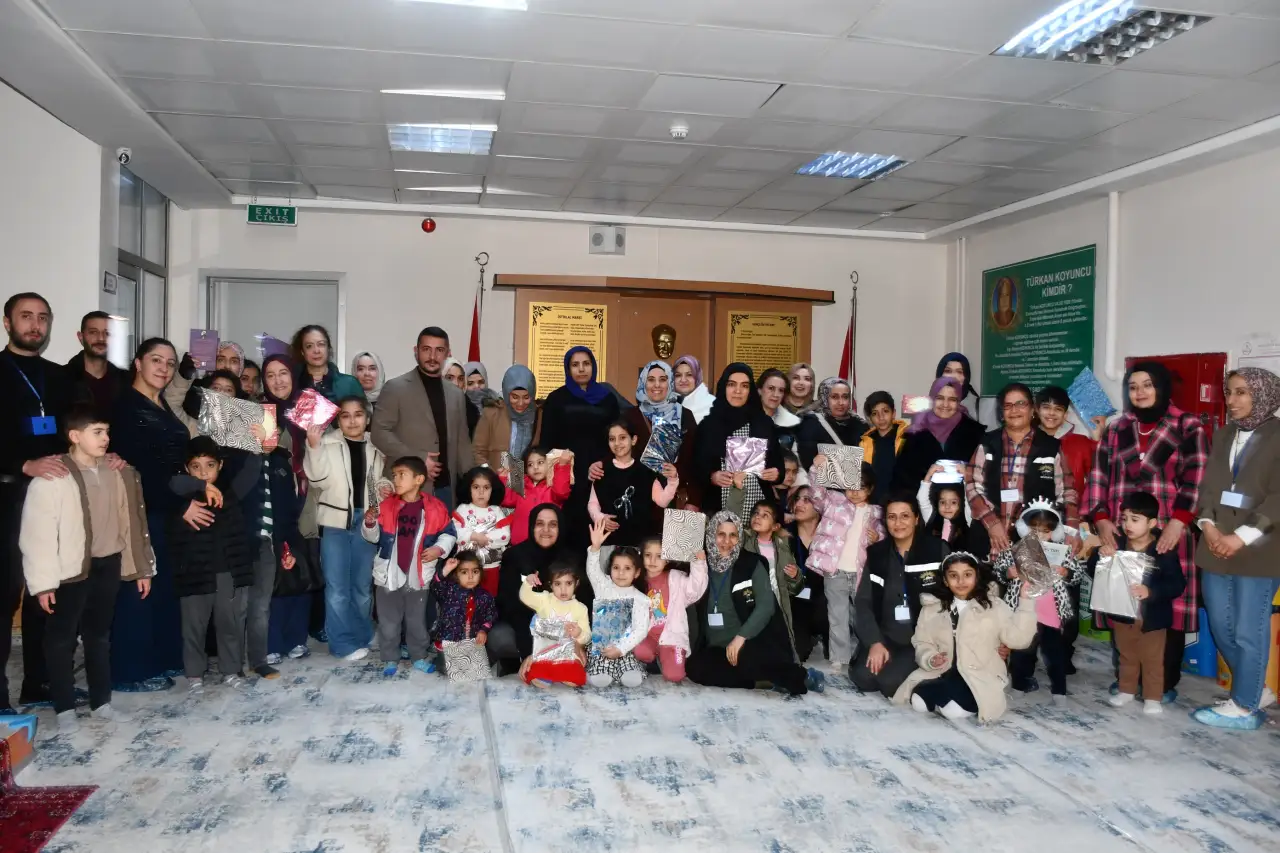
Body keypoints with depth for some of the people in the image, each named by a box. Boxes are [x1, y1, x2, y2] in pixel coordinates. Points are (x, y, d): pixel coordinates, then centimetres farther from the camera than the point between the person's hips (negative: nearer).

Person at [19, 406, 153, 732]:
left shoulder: (119, 473, 4)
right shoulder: (51, 476, -12)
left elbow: (131, 522, 9)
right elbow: (37, 533, -13)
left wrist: (142, 569, 10)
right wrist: (43, 582, -14)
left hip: (108, 566, 5)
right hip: (71, 569, -5)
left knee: (100, 636, 16)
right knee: (62, 639, 7)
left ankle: (101, 702, 27)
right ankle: (65, 709, 20)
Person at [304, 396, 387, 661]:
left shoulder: (375, 447, 8)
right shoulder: (327, 443, -4)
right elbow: (317, 479, -16)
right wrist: (314, 446, -26)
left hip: (366, 522, 3)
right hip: (335, 521, -3)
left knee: (362, 585, 12)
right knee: (337, 587, -2)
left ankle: (363, 637, 25)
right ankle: (344, 643, 7)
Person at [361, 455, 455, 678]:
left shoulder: (435, 507, -7)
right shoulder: (386, 505, -4)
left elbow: (449, 533, 3)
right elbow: (374, 537, 2)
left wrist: (438, 549, -13)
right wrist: (370, 524, -18)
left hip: (418, 575, -1)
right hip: (389, 574, 1)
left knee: (417, 621, 14)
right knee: (388, 622, 10)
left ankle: (419, 657, 29)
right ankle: (390, 659, 23)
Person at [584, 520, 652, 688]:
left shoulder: (640, 599, 1)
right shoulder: (604, 587, 8)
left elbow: (640, 630, -5)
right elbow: (592, 570, -11)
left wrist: (620, 649, -16)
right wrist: (595, 547, -28)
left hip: (626, 650, 0)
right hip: (600, 648, 0)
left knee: (634, 680, -22)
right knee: (598, 681, -23)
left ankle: (617, 672, 9)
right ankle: (603, 671, 10)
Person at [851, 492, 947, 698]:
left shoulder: (937, 550, -4)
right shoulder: (876, 553, 5)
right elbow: (863, 602, 1)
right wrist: (875, 642, -13)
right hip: (886, 635, 3)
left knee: (891, 682, -24)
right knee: (863, 677, -20)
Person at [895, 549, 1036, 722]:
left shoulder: (993, 606, 5)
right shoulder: (931, 607, 13)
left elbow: (1017, 637, -8)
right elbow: (922, 643, 11)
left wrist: (1026, 599, -15)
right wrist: (930, 659, -12)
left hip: (979, 677, -2)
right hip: (940, 673, 3)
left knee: (954, 710, -31)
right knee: (919, 702, -26)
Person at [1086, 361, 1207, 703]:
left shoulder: (1188, 427, 5)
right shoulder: (1116, 430, 15)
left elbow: (1196, 477, -5)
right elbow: (1098, 477, 10)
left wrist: (1178, 521, -16)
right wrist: (1101, 518, -3)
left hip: (1168, 534, -3)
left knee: (1168, 606, -2)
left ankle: (1165, 682, 11)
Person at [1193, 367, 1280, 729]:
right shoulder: (1223, 435, 14)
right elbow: (1209, 484, 9)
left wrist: (1242, 537, -16)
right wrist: (1208, 525, -7)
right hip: (1217, 544, 6)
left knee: (1249, 629, 0)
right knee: (1220, 625, 10)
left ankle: (1244, 706, 12)